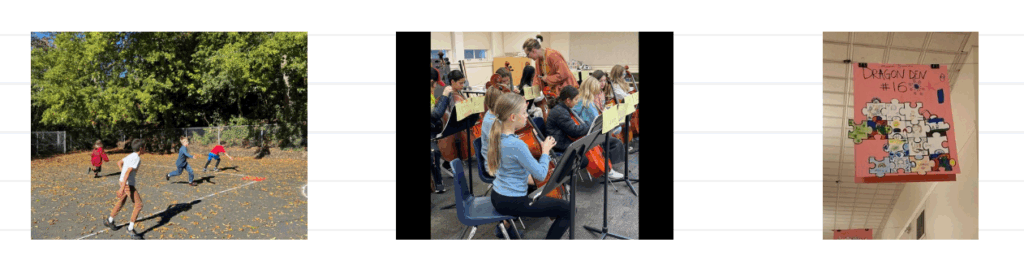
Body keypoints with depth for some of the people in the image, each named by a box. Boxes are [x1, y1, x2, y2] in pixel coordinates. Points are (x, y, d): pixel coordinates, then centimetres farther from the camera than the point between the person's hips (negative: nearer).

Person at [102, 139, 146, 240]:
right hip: (128, 184, -10)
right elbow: (127, 173, -25)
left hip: (122, 180, 10)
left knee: (121, 202, 28)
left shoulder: (130, 156, 11)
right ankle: (131, 229, -3)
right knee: (138, 205, -6)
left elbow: (119, 163, 26)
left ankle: (109, 221, 45)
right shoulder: (137, 159, -17)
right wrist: (122, 188, -27)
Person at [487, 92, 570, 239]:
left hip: (497, 198, 9)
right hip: (513, 203, -9)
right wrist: (545, 150, -7)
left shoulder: (498, 136, -2)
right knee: (567, 211, -3)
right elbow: (541, 175, -20)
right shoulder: (517, 145, -27)